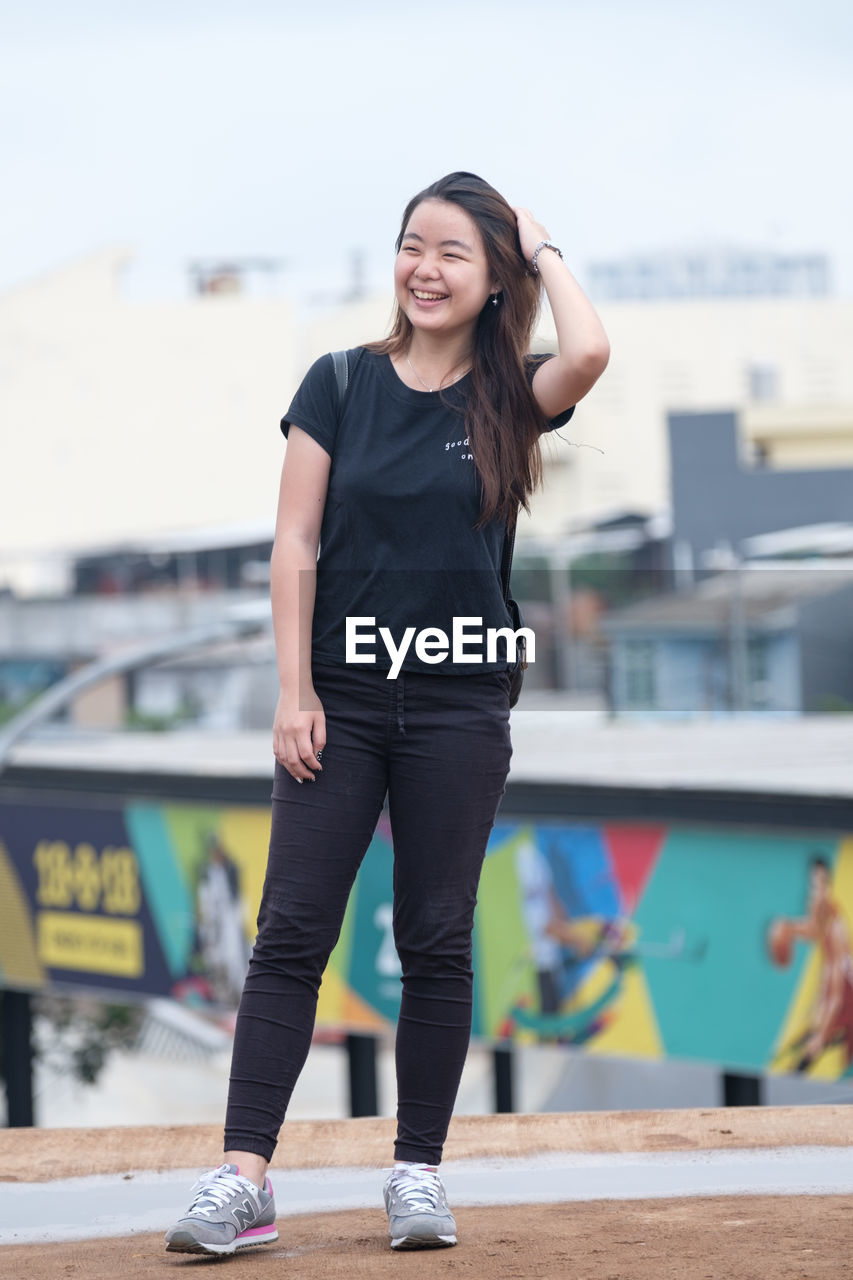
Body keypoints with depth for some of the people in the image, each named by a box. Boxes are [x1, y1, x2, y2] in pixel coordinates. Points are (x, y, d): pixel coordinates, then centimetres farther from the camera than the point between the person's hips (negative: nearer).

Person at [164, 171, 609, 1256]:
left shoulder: (506, 398, 3)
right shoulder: (342, 384, 4)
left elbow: (588, 354, -21)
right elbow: (296, 544, 2)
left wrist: (545, 252, -4)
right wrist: (294, 690, -5)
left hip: (461, 706, 0)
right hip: (342, 697, 0)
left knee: (436, 943, 5)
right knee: (291, 933, -5)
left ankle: (419, 1172, 13)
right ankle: (242, 1177, -7)